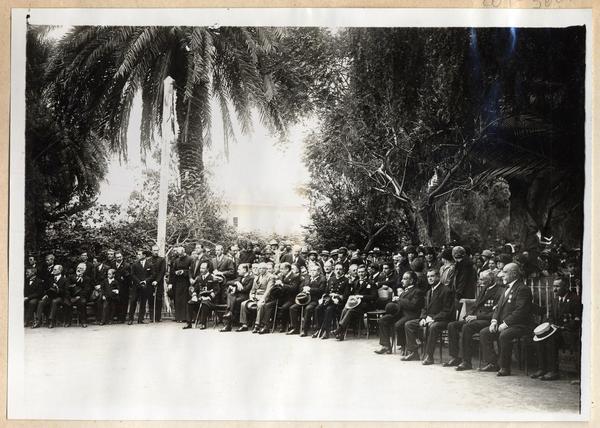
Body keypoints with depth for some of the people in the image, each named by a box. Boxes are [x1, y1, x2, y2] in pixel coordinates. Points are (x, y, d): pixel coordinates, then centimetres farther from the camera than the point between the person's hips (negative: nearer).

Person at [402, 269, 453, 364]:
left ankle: (429, 356, -30)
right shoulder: (429, 292, 20)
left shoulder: (446, 291, -8)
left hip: (441, 320, -8)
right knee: (408, 324, -4)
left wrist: (433, 319, -22)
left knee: (433, 327, -40)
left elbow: (447, 311, -14)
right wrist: (423, 318, -1)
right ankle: (413, 352, -2)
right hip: (428, 319, 8)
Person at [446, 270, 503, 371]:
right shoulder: (484, 290, 21)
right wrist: (469, 316, 3)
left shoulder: (499, 292, -9)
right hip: (474, 318, 9)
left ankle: (467, 361, -27)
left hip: (487, 321, -9)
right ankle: (455, 358, -5)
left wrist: (477, 317, -19)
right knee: (452, 325, -7)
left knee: (467, 327, -34)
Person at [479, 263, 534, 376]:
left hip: (519, 326, -9)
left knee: (504, 335, -35)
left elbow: (520, 311, -21)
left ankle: (505, 368, -22)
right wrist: (494, 321, 2)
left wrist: (505, 324, -22)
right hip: (503, 325, 9)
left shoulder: (523, 289, -10)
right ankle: (491, 363, -1)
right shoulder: (507, 289, 21)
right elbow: (498, 307, 21)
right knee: (483, 333, -4)